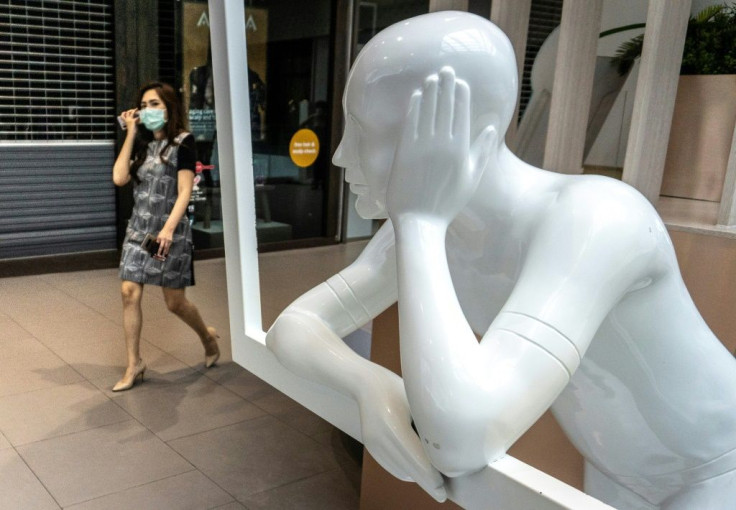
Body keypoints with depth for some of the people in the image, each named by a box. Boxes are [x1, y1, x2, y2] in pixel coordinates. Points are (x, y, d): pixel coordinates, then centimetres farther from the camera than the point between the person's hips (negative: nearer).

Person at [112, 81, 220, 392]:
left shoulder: (183, 142, -6)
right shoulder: (142, 144, 11)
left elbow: (185, 191, -13)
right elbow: (119, 178, -3)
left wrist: (169, 228, -24)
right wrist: (130, 134, 0)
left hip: (170, 230, -5)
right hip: (138, 229, 5)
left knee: (175, 302, 2)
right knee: (129, 292, -4)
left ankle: (208, 336, 31)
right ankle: (134, 364, 7)